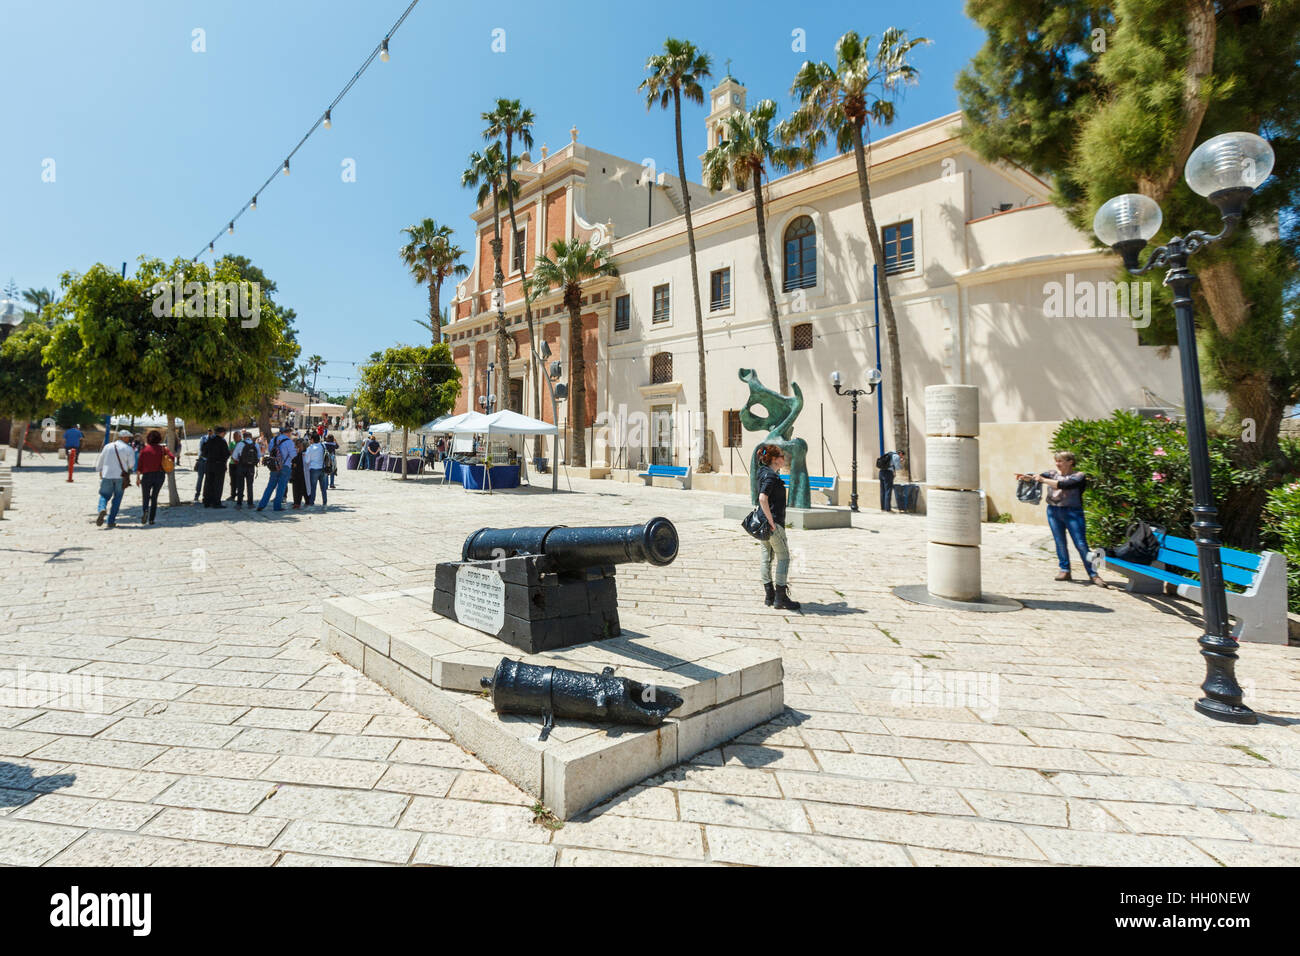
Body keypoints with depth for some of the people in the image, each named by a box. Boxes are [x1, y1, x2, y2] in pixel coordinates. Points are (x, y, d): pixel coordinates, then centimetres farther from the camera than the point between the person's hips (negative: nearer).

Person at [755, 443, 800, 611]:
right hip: (774, 523, -10)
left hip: (764, 522, 10)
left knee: (767, 557, 11)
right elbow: (762, 498, -30)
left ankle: (769, 596, 19)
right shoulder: (771, 476, -19)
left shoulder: (765, 472, 10)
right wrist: (772, 522, -26)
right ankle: (780, 598, 4)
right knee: (783, 557, 0)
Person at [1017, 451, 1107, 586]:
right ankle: (1065, 570, 17)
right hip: (1053, 512, 4)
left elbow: (1063, 484, -20)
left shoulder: (1079, 476, -3)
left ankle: (1093, 575, 4)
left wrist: (1043, 480, -22)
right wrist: (1027, 477, -25)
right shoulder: (1053, 474, 12)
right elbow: (1037, 476, -4)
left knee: (1081, 544, -4)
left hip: (1072, 513, -4)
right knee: (1060, 543, 7)